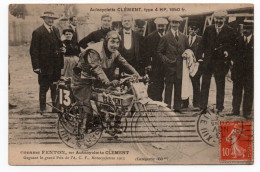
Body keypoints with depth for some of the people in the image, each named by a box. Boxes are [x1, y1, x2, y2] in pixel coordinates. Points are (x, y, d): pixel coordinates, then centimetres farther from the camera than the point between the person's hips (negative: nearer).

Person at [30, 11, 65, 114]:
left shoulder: (56, 30, 13)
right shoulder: (38, 32, -8)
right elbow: (34, 51, -10)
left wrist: (62, 49, 0)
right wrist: (36, 66, -16)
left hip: (56, 65, 6)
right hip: (44, 66, -5)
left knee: (56, 88, 10)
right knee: (44, 88, 4)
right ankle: (43, 109, 13)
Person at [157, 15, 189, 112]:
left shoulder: (183, 37, 14)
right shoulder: (165, 37, 1)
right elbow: (159, 52, 1)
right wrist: (165, 59, -13)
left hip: (180, 66, 4)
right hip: (169, 65, -4)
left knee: (179, 86, 5)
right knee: (168, 87, -2)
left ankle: (177, 107, 11)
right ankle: (167, 107, 2)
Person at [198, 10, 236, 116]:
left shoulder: (229, 31, 1)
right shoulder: (208, 29, 7)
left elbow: (232, 46, 4)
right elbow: (202, 44, 7)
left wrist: (228, 53, -13)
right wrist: (200, 57, 0)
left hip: (221, 62, -2)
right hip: (208, 61, 2)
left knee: (220, 86, 6)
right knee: (205, 84, 4)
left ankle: (219, 109, 15)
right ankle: (203, 107, 12)